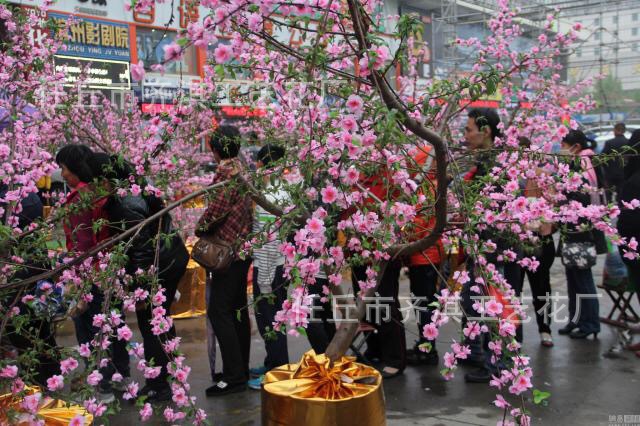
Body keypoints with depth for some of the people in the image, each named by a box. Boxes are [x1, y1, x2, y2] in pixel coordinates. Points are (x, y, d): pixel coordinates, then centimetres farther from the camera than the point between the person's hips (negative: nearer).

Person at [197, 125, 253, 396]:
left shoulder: (227, 171, -15)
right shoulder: (240, 169, 13)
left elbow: (217, 209, -21)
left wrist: (200, 229, -4)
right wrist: (209, 228, 12)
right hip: (242, 247, 10)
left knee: (219, 311, -7)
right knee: (237, 309, 14)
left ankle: (234, 376, -6)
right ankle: (241, 369, 23)